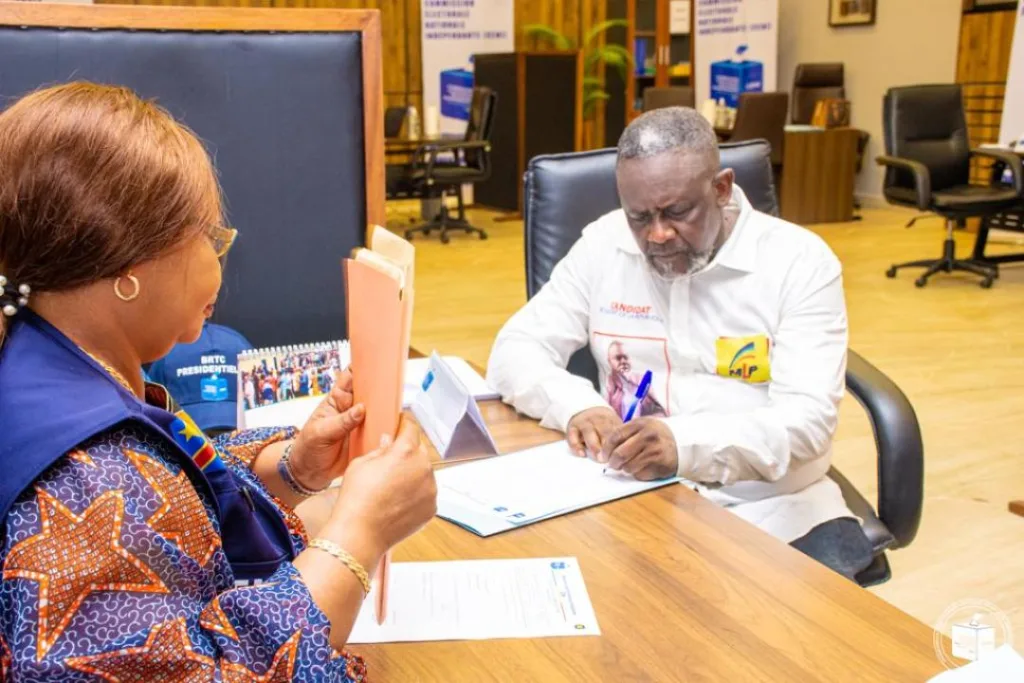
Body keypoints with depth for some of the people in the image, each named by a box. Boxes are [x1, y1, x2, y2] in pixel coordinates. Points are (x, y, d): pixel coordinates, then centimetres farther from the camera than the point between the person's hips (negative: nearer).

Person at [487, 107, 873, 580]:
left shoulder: (800, 261, -7)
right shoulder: (603, 244, 1)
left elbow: (809, 416, -16)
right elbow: (515, 350, 2)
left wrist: (686, 444, -34)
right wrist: (577, 406, -21)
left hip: (773, 502, -1)